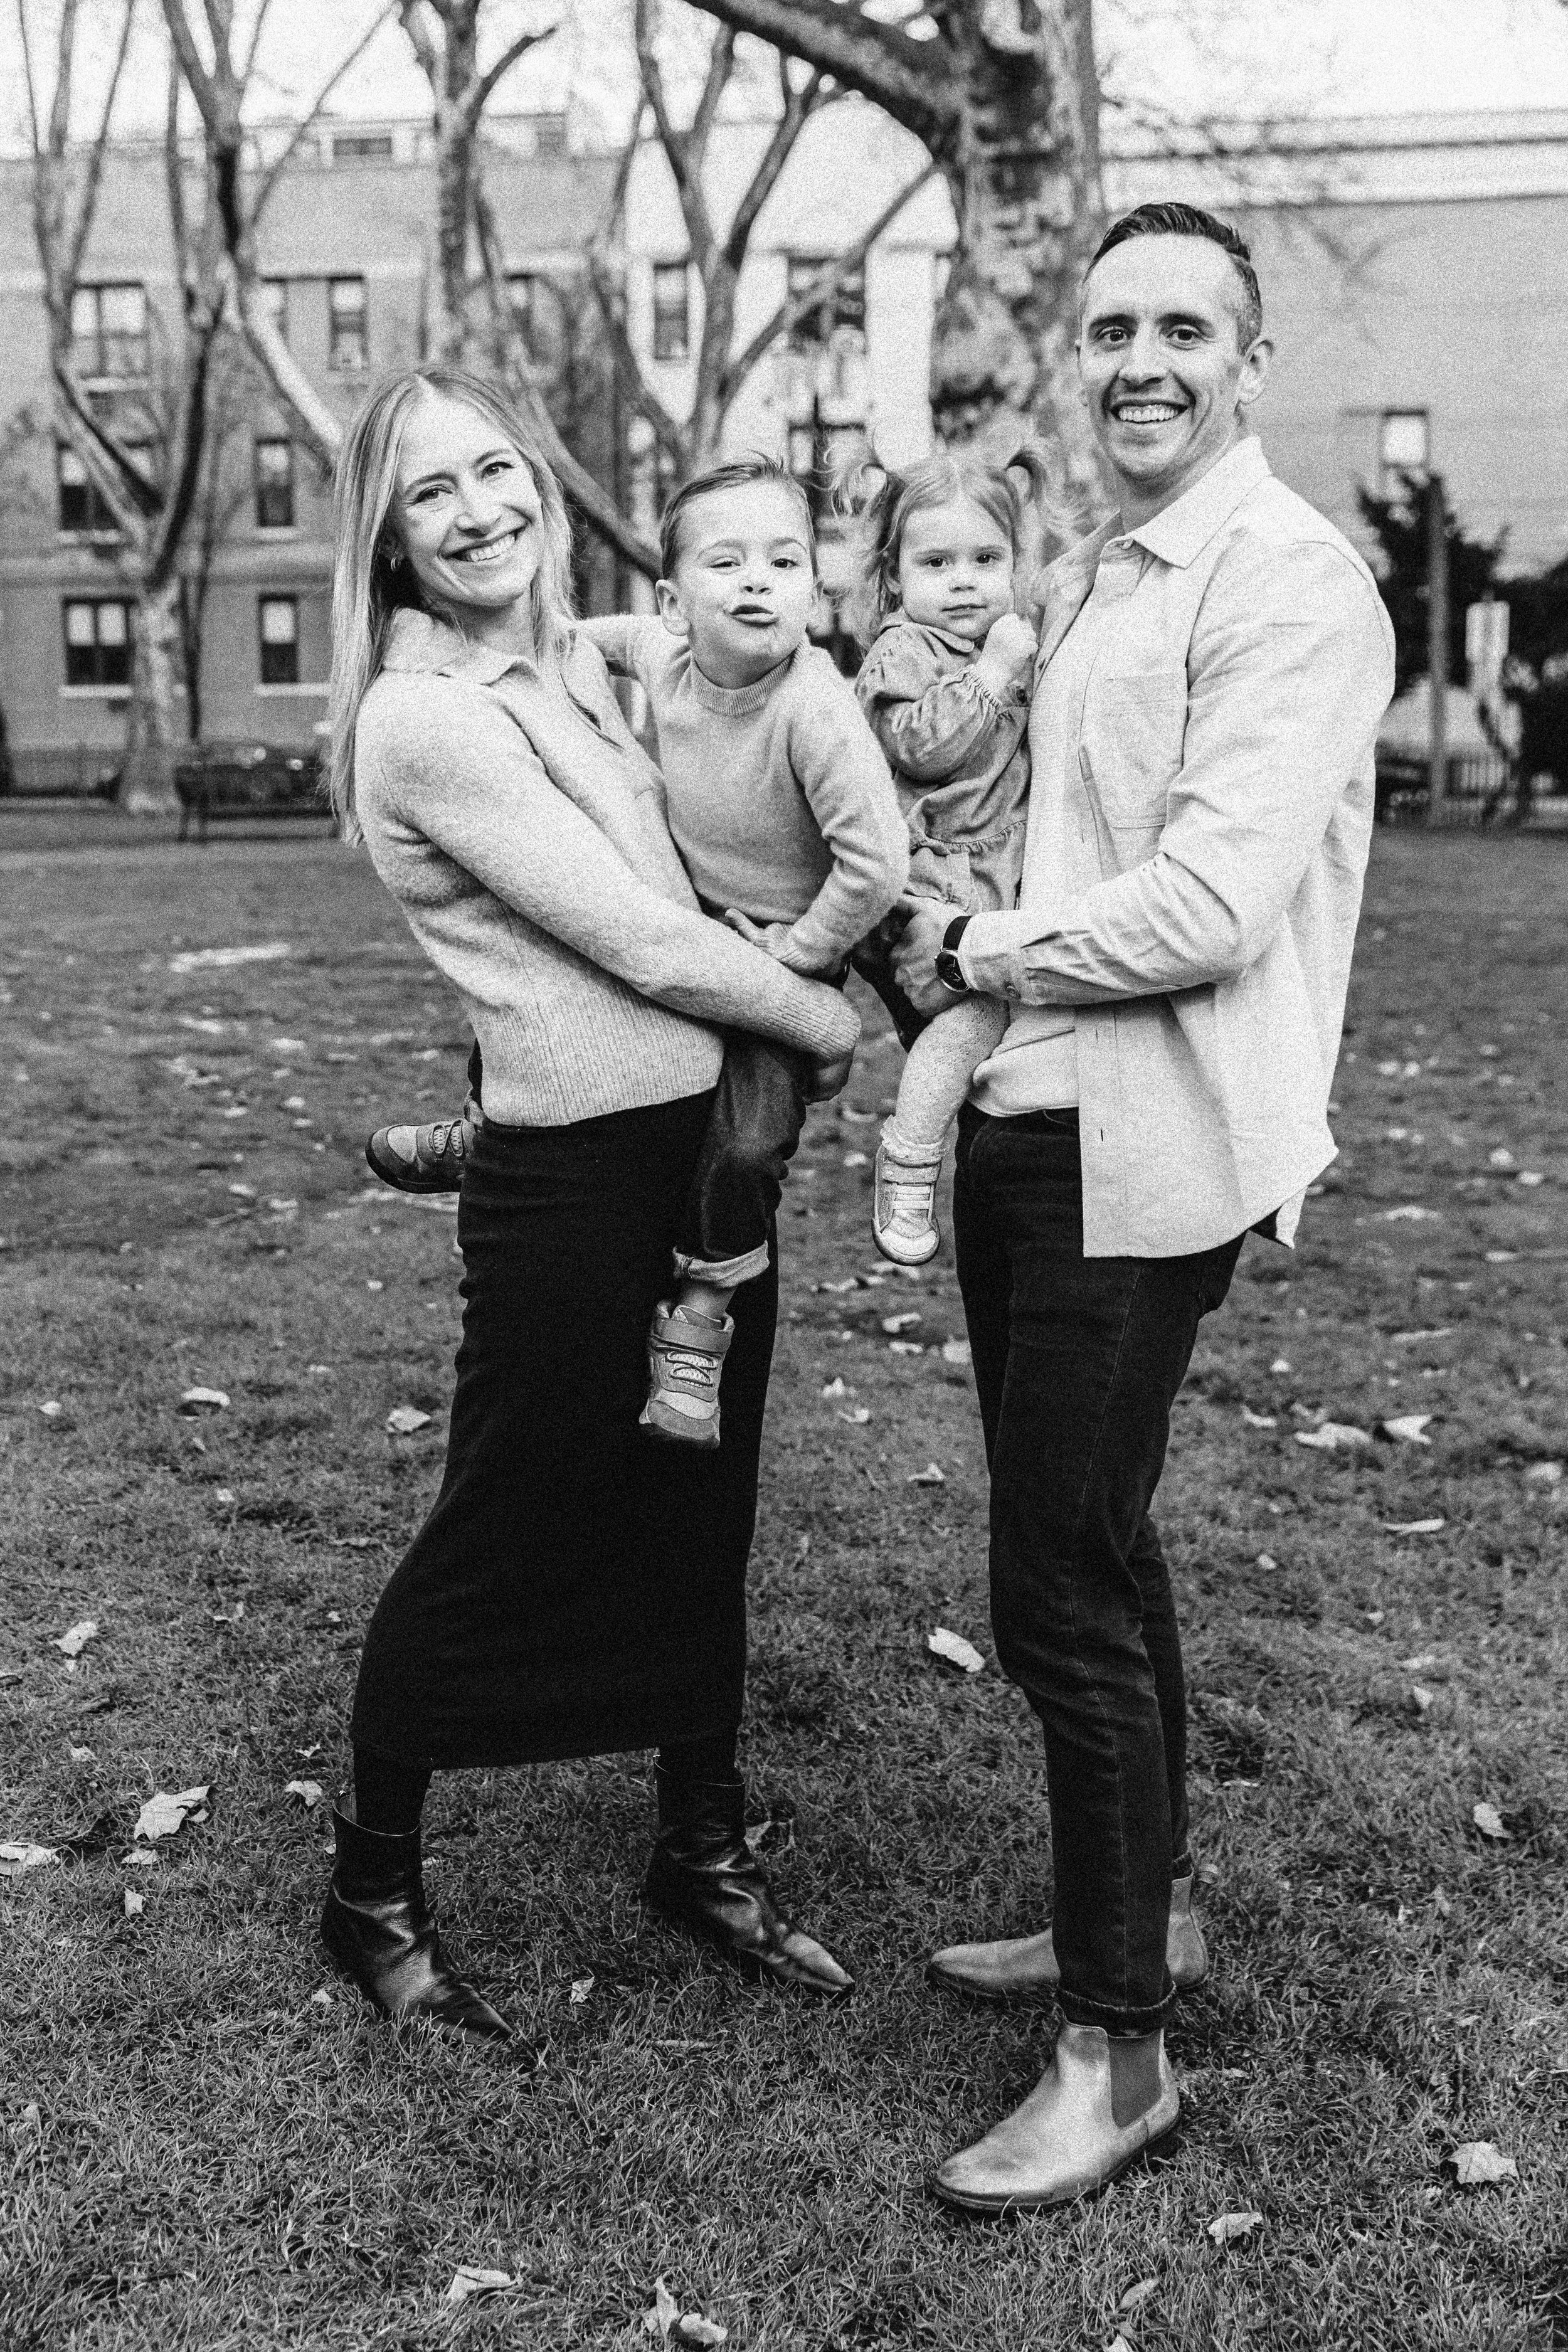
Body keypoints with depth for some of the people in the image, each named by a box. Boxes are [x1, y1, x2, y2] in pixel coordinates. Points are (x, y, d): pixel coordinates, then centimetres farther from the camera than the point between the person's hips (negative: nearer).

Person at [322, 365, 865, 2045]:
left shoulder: (577, 669, 9)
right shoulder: (425, 719, -16)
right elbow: (651, 947, -18)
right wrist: (837, 1024, -5)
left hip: (710, 1153, 8)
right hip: (572, 1183, -8)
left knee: (699, 1528, 18)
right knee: (492, 1549, 8)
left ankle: (702, 1852, 38)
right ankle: (371, 1893, 30)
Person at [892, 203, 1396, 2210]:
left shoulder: (1291, 583, -12)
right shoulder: (1079, 583, 16)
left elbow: (1210, 909, -22)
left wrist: (975, 954, -10)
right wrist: (965, 953, 6)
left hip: (1145, 1145, -9)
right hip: (1028, 1119, 9)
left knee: (1061, 1588, -5)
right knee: (1086, 1544, 19)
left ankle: (1119, 2057, 12)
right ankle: (1138, 1906, 38)